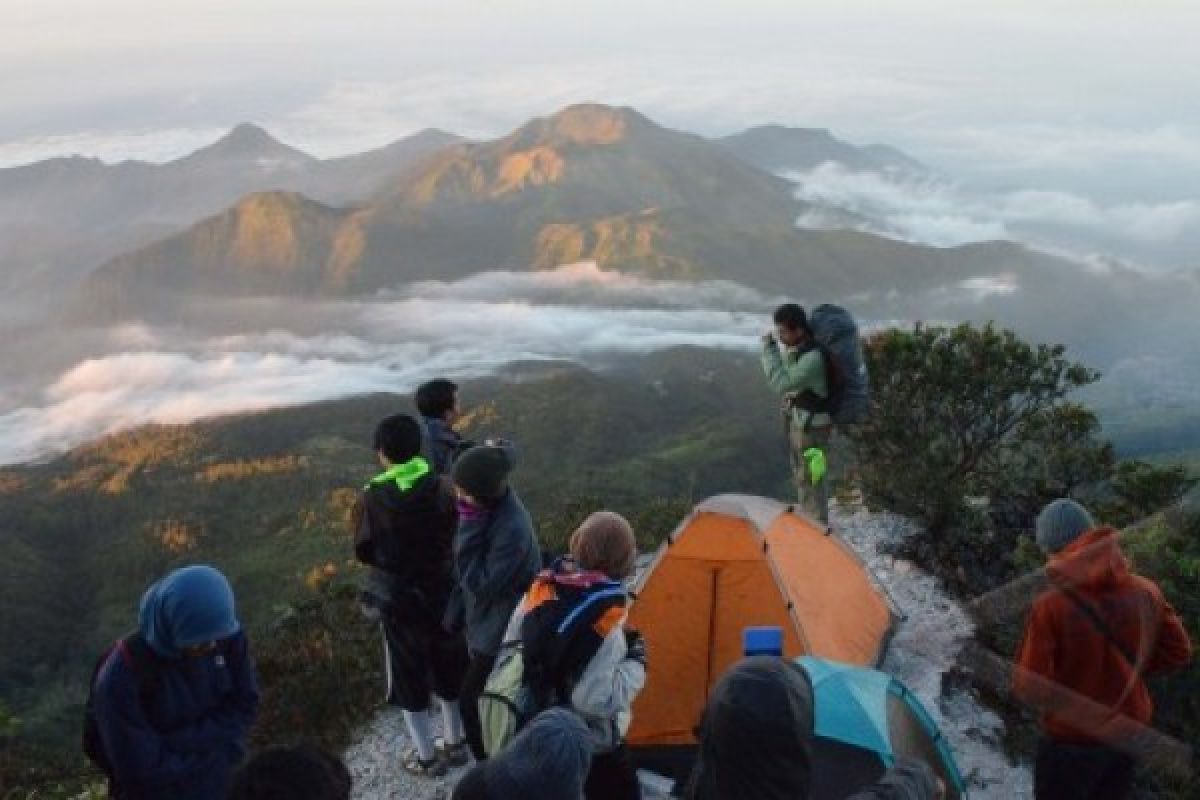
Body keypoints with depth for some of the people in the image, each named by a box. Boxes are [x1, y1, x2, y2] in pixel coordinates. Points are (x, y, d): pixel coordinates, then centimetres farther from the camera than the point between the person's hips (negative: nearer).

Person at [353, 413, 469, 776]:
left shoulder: (372, 499, -18)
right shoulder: (441, 489, -13)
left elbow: (364, 553, -6)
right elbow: (457, 537, -4)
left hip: (398, 599, -3)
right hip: (443, 592, 3)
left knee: (409, 676, 15)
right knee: (448, 667, 21)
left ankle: (426, 756, 25)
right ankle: (455, 742, 36)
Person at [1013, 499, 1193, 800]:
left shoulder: (1050, 606, -27)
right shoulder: (1145, 592, -13)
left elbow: (1031, 689, -24)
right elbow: (1179, 652, 1)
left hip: (1072, 740, -4)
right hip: (1129, 733, 4)